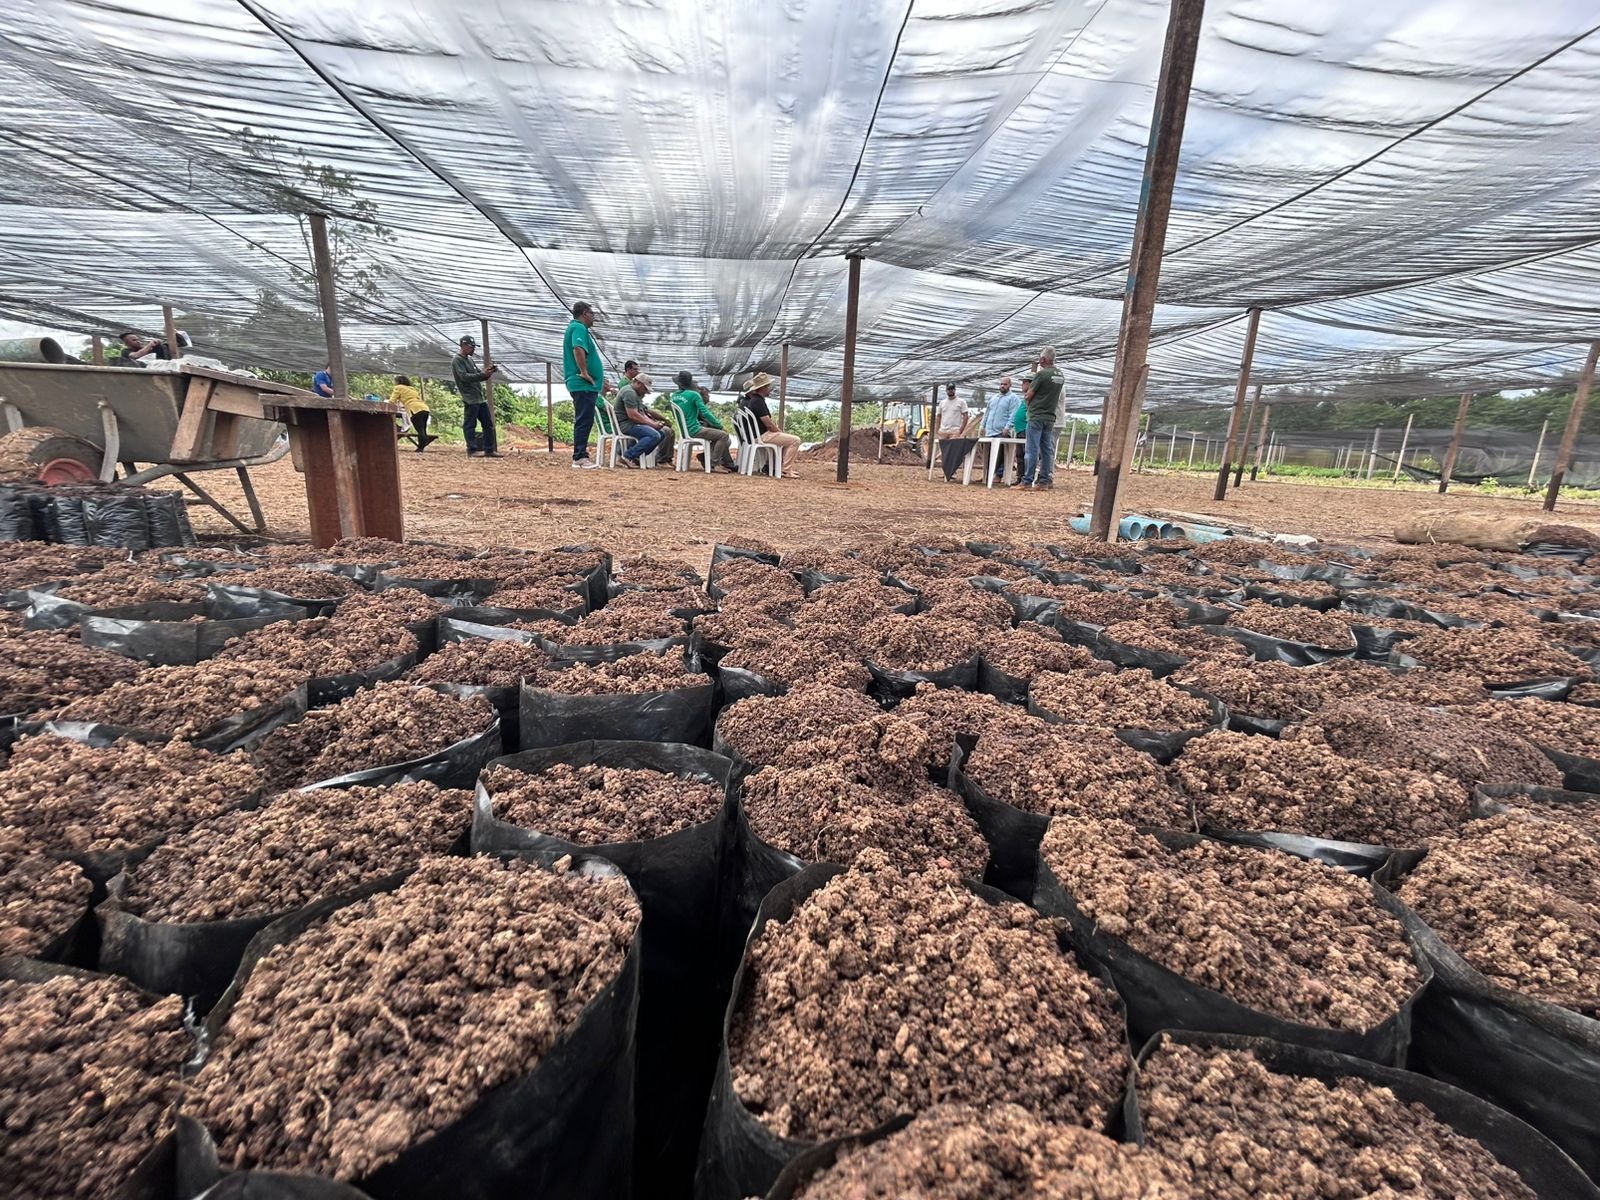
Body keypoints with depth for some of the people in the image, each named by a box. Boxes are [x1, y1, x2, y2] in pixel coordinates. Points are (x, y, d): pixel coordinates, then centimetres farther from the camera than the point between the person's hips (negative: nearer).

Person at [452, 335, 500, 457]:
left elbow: (478, 376, 21)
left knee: (488, 424, 7)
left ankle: (489, 450, 10)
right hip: (470, 399, -9)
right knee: (470, 425, -6)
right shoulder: (457, 360, -4)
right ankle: (472, 450, -4)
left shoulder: (470, 360, 22)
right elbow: (464, 377, -16)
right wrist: (483, 374, -21)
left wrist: (488, 372, 1)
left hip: (480, 398, 9)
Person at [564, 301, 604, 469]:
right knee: (584, 421, -11)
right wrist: (584, 372, -25)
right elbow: (578, 349, -28)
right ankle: (580, 458, -12)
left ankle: (581, 456, 16)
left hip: (584, 385, 11)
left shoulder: (576, 328, 24)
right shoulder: (579, 328, -10)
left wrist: (599, 379, 29)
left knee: (584, 422, 12)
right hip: (584, 385, -11)